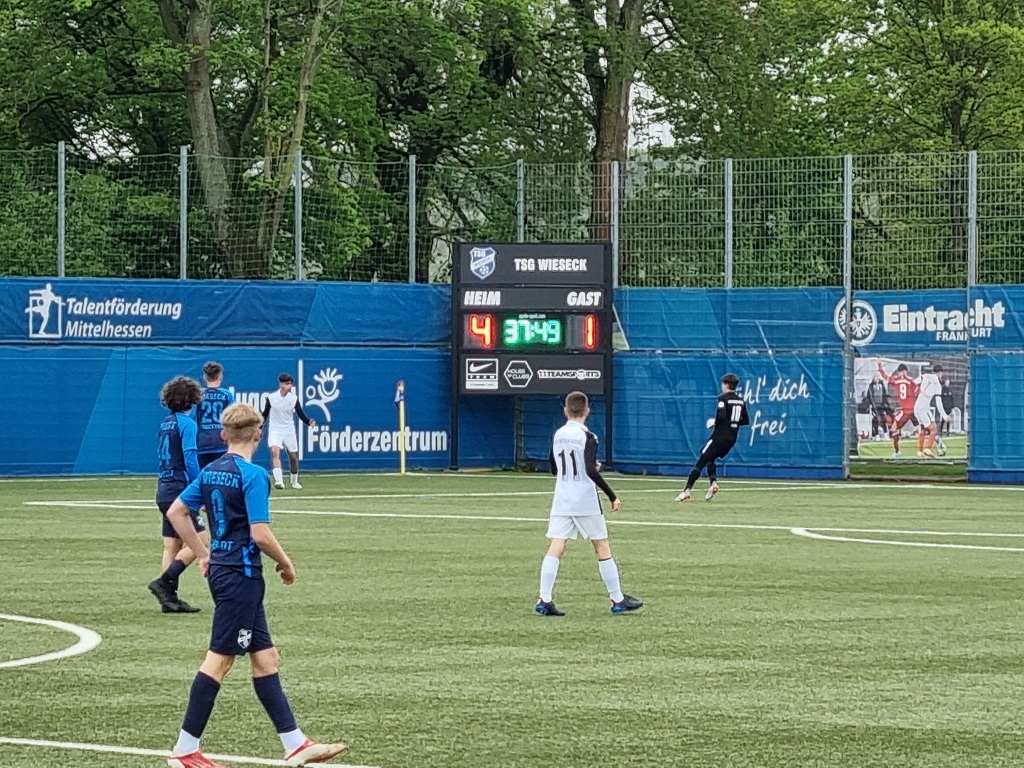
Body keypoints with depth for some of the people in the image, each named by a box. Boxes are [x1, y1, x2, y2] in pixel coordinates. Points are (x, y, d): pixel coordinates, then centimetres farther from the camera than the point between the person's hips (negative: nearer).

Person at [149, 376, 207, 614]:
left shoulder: (165, 423, 12)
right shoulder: (186, 424, -12)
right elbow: (190, 460, -18)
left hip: (164, 490, 9)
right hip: (181, 490, -9)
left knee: (172, 546, 10)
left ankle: (169, 598, 9)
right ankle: (164, 583, -12)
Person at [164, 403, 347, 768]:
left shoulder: (211, 472, 8)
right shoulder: (253, 475, -17)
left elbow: (175, 512, 14)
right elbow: (260, 534, -22)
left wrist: (203, 553, 19)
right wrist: (285, 563, -5)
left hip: (221, 570, 9)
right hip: (241, 575, -9)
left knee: (265, 658, 11)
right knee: (219, 659, -2)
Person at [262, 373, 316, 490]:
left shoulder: (294, 398, -5)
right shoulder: (271, 398, -9)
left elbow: (301, 414, -2)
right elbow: (265, 414, 3)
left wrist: (309, 422, -20)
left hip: (289, 431, 2)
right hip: (275, 431, -2)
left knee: (293, 456, 9)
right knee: (275, 451, -26)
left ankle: (294, 482, 32)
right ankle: (279, 480, -35)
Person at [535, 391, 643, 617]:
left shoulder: (558, 435, 7)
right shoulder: (587, 437, -10)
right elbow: (591, 471, -20)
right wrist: (612, 496, -16)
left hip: (561, 501, 4)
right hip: (586, 502, -4)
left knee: (556, 547, -2)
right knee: (602, 546, 6)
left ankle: (544, 600, -14)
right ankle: (618, 600, 12)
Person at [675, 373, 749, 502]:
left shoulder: (723, 398, -9)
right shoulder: (741, 401, 10)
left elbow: (721, 416, -22)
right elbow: (746, 420, 12)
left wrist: (713, 422, -4)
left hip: (720, 436, -7)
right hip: (732, 439, 7)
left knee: (701, 462, -5)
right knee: (711, 459, 24)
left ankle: (687, 491, -10)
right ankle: (713, 483, 0)